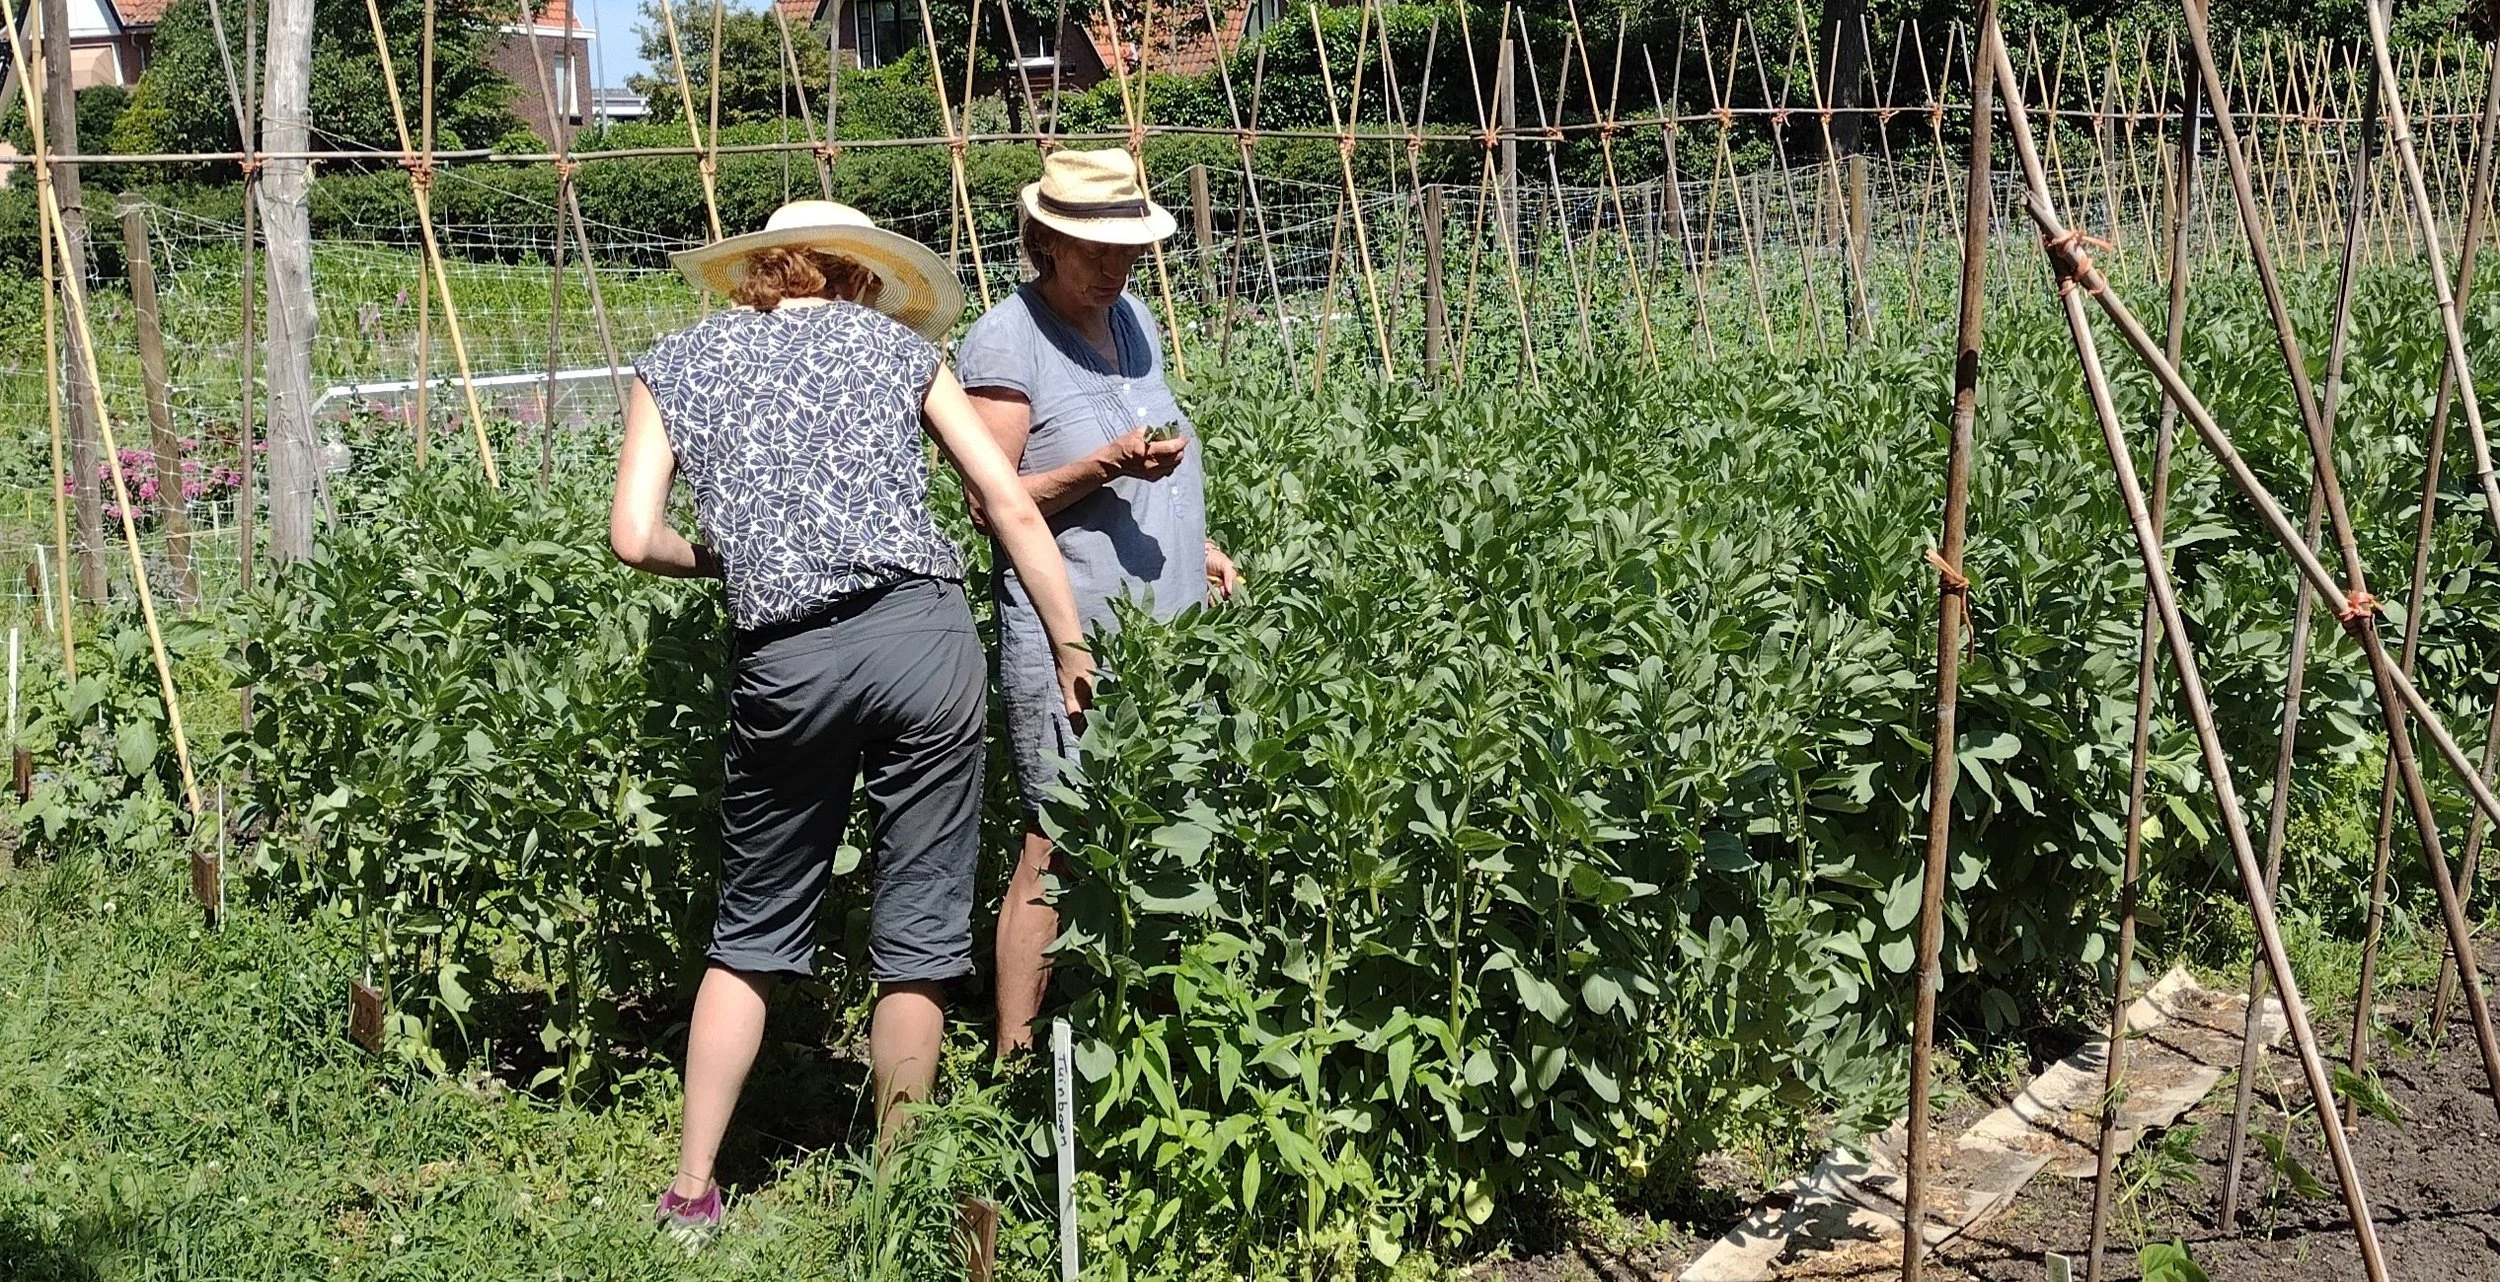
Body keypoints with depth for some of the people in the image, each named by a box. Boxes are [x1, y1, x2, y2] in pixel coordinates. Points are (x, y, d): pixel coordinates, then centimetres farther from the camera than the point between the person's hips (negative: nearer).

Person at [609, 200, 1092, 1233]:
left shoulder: (677, 364, 15)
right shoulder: (894, 343, 15)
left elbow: (635, 538, 3)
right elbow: (1013, 508, 9)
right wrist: (1071, 650, 14)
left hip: (786, 662, 1)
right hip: (925, 632, -1)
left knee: (756, 928, 17)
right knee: (920, 930, 10)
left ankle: (691, 1194, 21)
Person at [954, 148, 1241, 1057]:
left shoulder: (1133, 319, 15)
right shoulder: (1004, 343, -9)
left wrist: (1196, 542, 17)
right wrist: (1108, 466, -23)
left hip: (1162, 626, 8)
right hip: (1068, 641, -7)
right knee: (1059, 847, -6)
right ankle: (1015, 1060, 3)